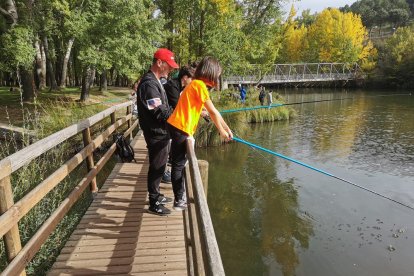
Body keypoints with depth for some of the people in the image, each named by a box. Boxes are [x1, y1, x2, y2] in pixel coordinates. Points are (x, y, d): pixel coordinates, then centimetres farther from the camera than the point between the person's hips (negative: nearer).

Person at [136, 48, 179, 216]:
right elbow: (160, 112, -25)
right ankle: (154, 204, 16)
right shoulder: (149, 84, -21)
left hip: (160, 133, 10)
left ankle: (155, 195, 37)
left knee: (159, 166, 20)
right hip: (156, 134, -10)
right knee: (156, 167, 2)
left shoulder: (155, 81, 13)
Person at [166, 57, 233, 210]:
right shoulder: (200, 84, -12)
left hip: (177, 128, 10)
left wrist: (227, 129, 19)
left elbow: (211, 112, 18)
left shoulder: (196, 84, 17)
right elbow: (213, 112, -10)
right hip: (180, 129, -10)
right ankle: (179, 201, 11)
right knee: (178, 165, -1)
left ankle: (180, 197, 29)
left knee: (179, 164, 16)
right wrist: (222, 131, 3)